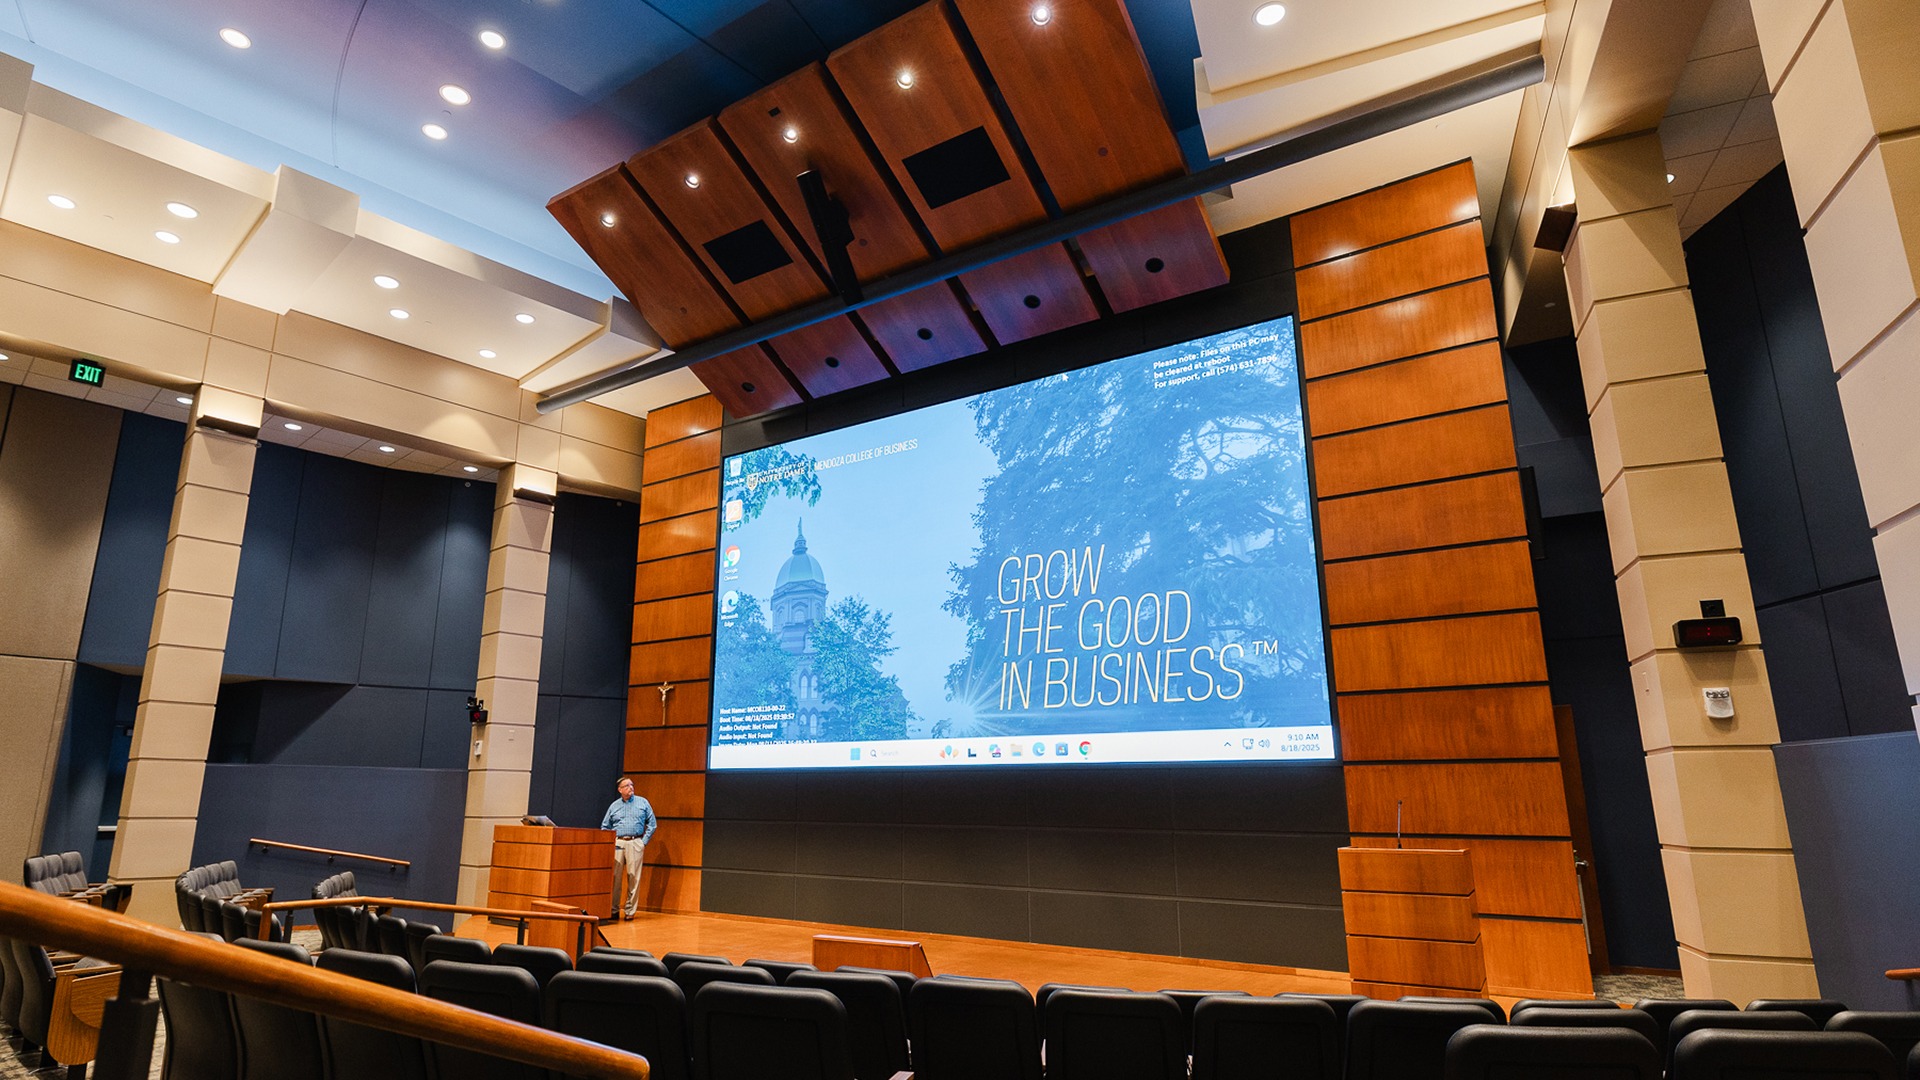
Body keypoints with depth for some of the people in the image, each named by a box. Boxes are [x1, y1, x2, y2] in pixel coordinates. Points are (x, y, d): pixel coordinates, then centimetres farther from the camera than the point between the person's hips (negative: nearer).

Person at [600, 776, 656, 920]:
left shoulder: (643, 803, 7)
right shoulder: (614, 806, 12)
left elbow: (652, 824, 7)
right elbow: (605, 826, 18)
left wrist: (644, 842, 0)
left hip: (635, 844, -2)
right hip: (617, 843, 2)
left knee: (634, 878, -2)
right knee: (614, 877, -1)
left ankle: (630, 910, 5)